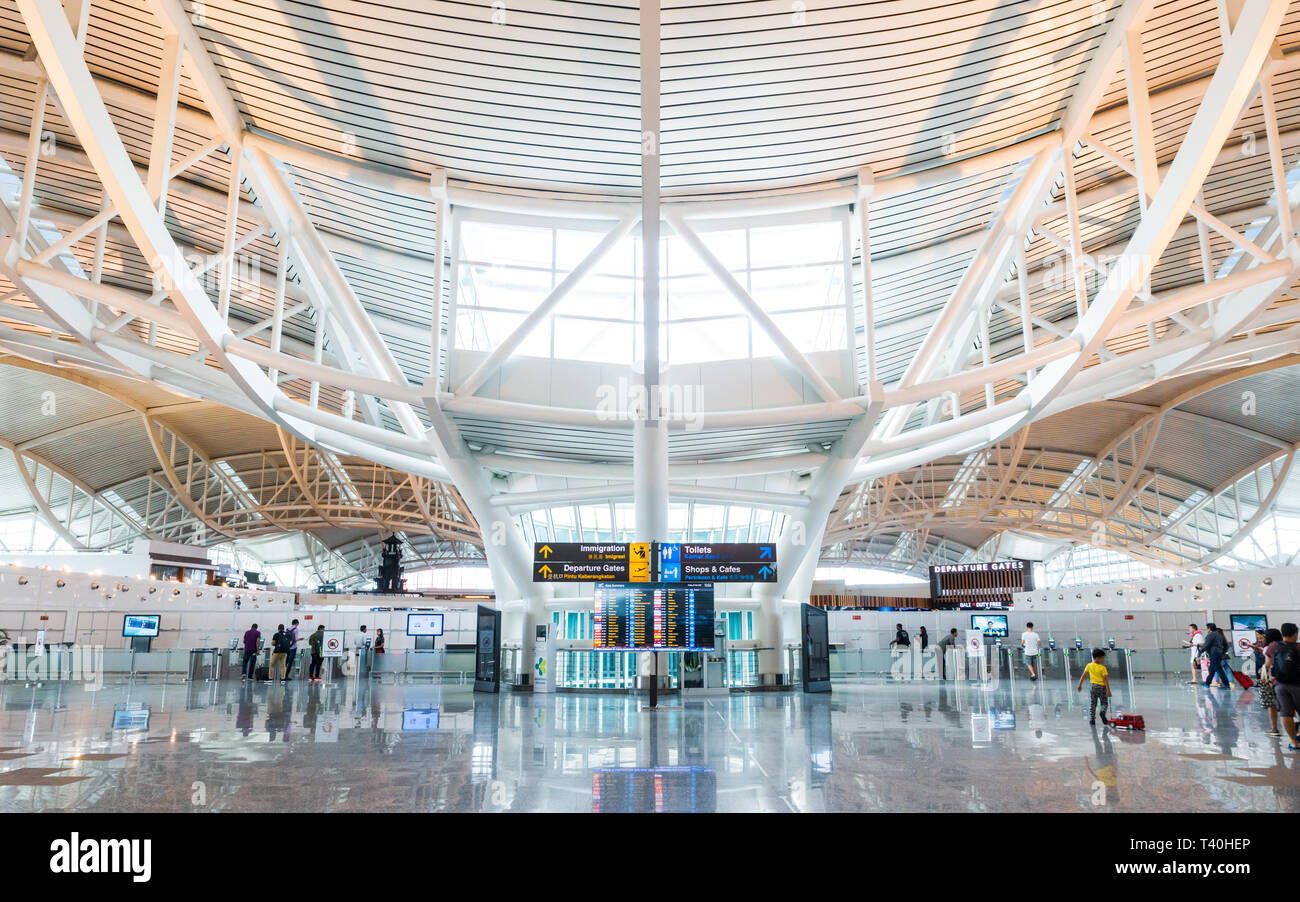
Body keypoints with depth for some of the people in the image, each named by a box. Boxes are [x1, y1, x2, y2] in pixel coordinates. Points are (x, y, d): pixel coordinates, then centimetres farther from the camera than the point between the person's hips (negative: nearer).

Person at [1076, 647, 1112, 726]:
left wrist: (1080, 685, 10)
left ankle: (1091, 719, 1)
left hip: (1093, 686, 3)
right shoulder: (1103, 668, -10)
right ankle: (1103, 712, -17)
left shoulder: (1089, 666, 1)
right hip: (1102, 687, -3)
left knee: (1092, 704, 8)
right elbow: (1105, 679, -14)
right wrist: (1108, 690, -13)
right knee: (1104, 703, 11)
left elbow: (1083, 676, 2)